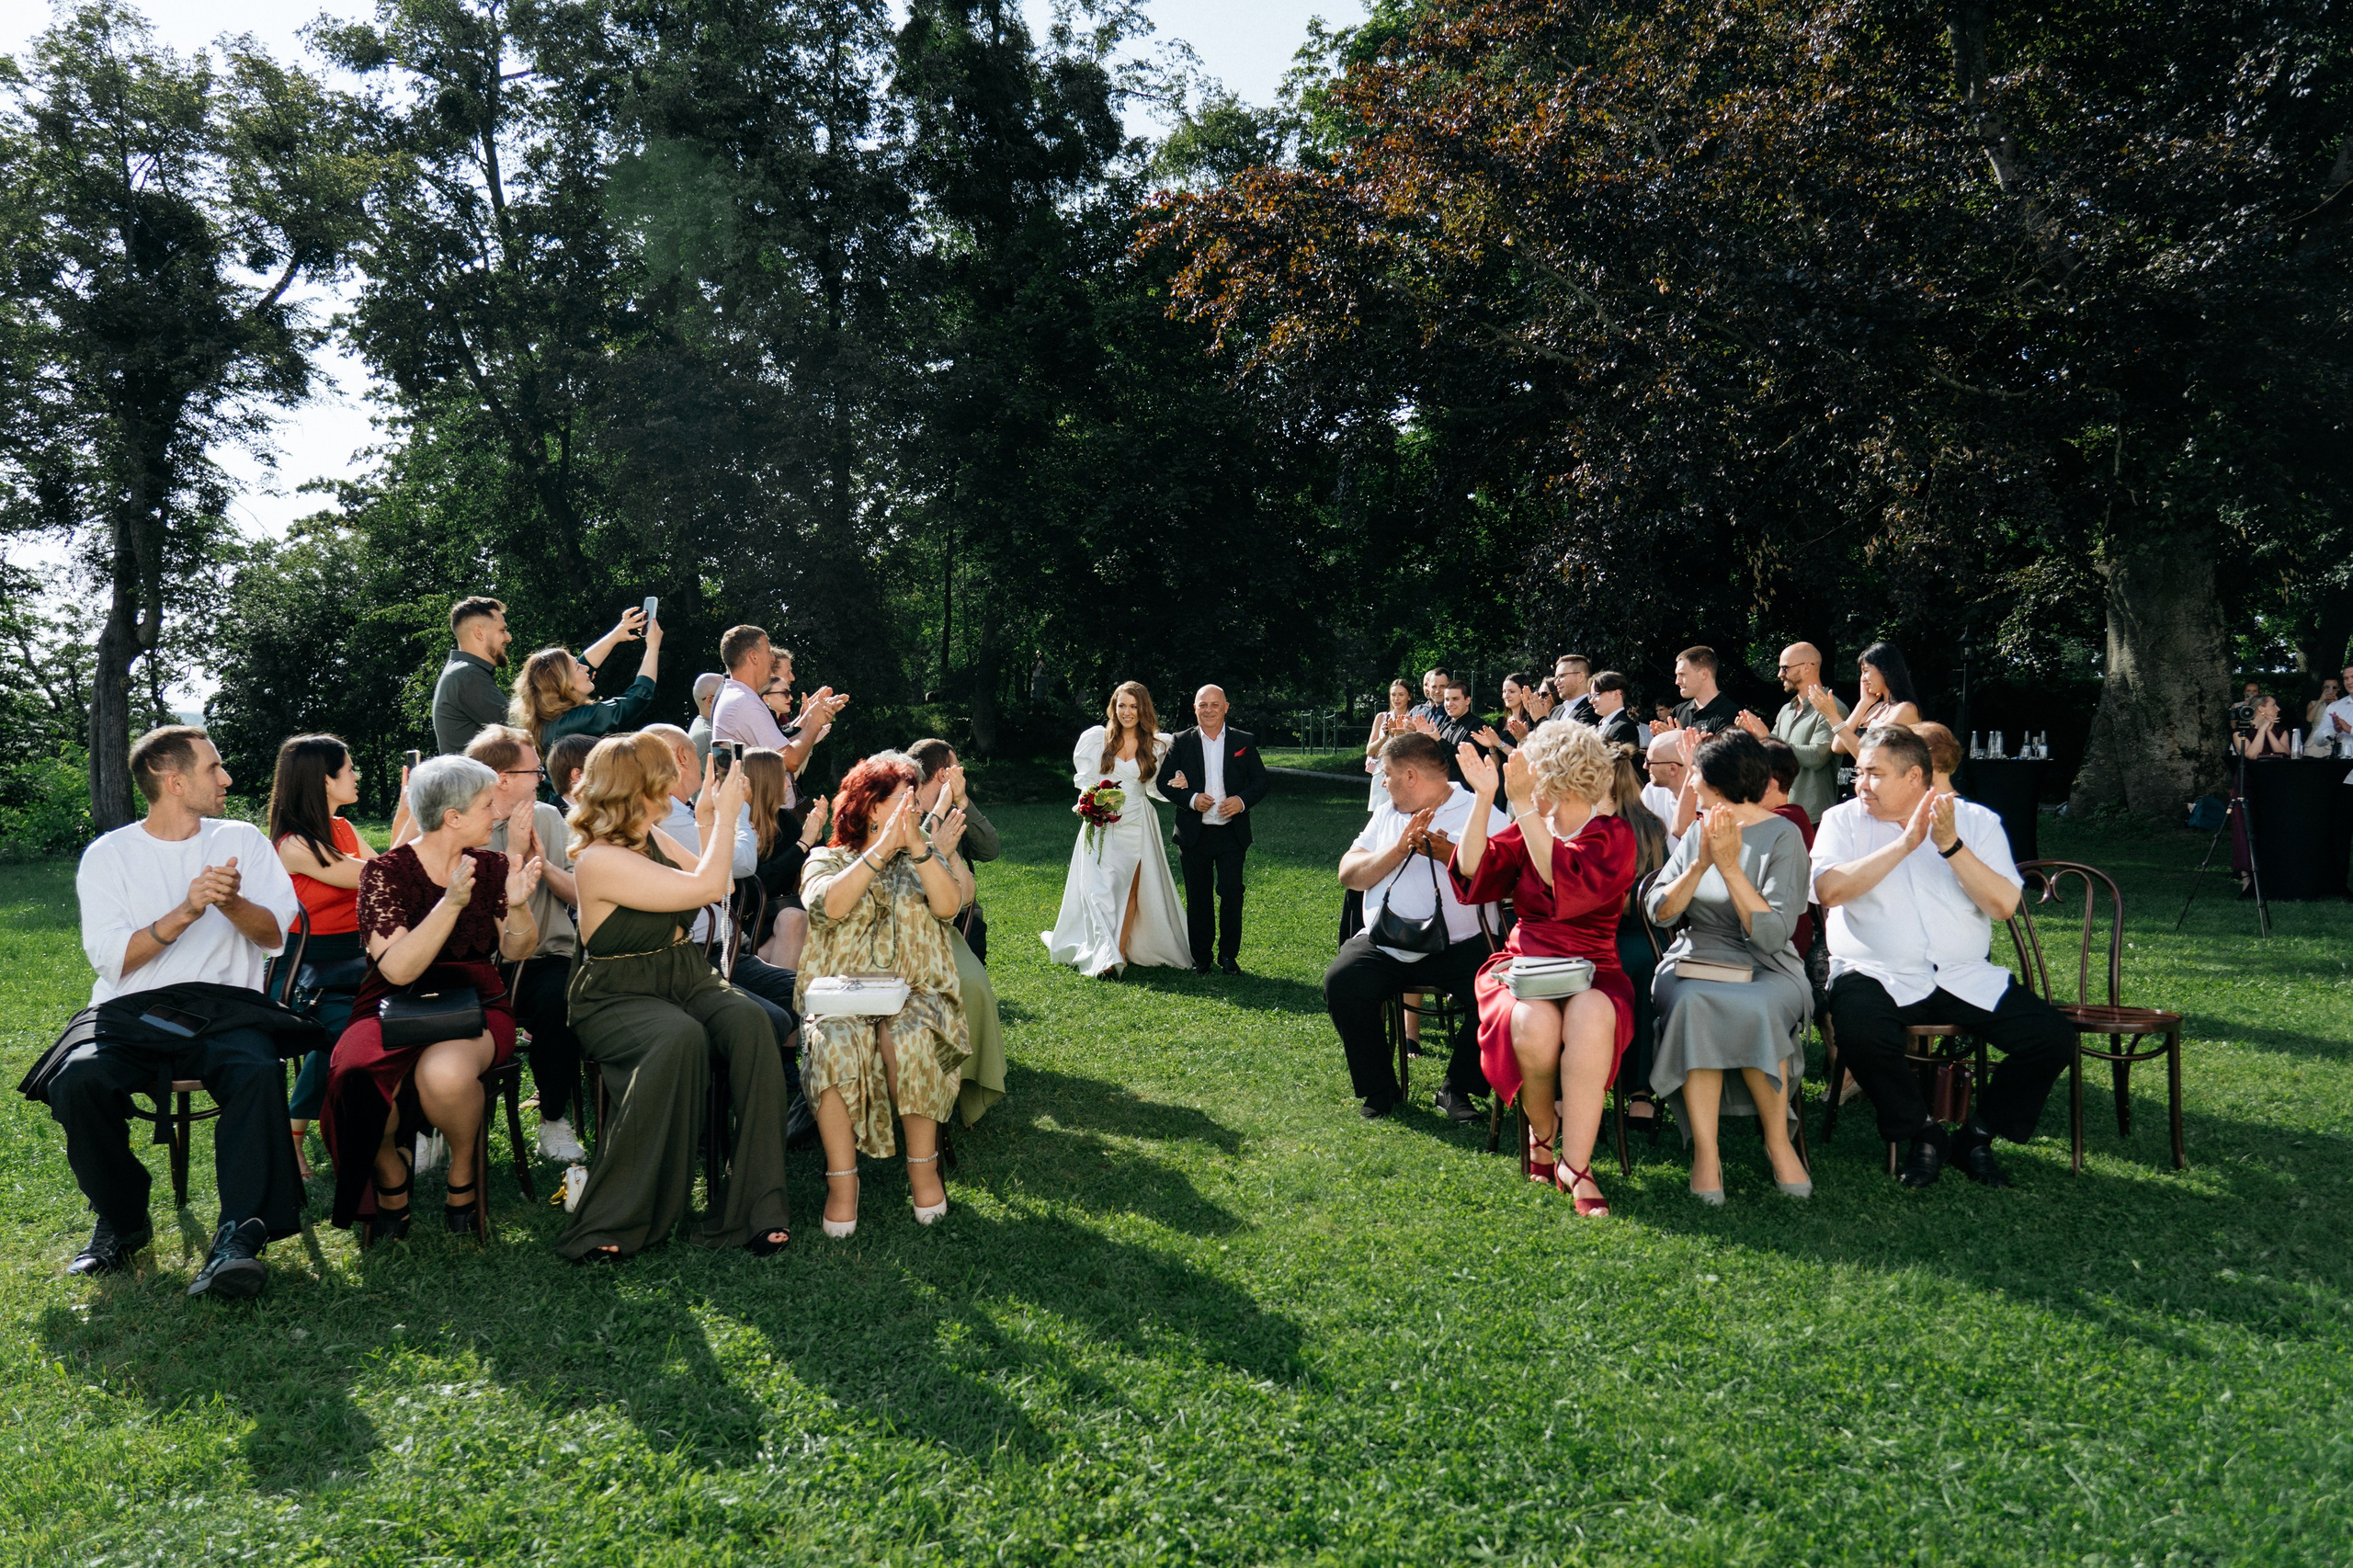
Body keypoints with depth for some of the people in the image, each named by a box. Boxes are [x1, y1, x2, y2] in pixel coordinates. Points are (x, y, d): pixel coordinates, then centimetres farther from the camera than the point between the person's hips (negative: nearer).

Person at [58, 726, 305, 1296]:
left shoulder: (242, 839, 13)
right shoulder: (108, 855, 8)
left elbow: (275, 934, 4)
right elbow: (111, 960, -4)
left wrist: (231, 902, -16)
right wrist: (184, 913, -18)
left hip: (225, 1005, 0)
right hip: (131, 1012, 0)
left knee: (259, 1072, -33)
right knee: (77, 1082, -30)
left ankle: (240, 1233, -33)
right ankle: (122, 1221, -5)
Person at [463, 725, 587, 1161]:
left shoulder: (548, 818, 10)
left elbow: (581, 895, 4)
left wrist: (542, 861, -11)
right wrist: (513, 854, -13)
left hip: (546, 956, 1)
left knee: (555, 1001, -31)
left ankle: (555, 1120, -11)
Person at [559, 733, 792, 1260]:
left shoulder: (654, 838, 10)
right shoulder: (599, 860, -16)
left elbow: (718, 888, 22)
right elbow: (707, 888, -19)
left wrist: (709, 821, 15)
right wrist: (724, 815, -9)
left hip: (686, 978, 7)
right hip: (617, 996, -7)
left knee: (749, 1022, -26)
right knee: (680, 1038, -38)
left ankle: (754, 1208, -26)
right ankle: (609, 1228, -27)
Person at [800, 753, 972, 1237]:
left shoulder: (925, 858, 18)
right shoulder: (826, 861, 12)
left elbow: (947, 905, -4)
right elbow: (828, 906, -13)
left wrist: (919, 847, -16)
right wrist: (883, 848, -16)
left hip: (914, 996, 1)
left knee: (910, 1040, -33)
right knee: (836, 1046, -34)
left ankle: (923, 1165, -18)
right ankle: (842, 1179, -25)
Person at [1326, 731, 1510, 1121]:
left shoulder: (1482, 813, 2)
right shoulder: (1387, 814, 18)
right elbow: (1349, 874, 6)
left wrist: (1449, 854, -19)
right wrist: (1399, 849, -6)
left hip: (1458, 946, -3)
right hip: (1383, 944, 4)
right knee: (1341, 981, -24)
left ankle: (1457, 1089, -6)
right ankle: (1379, 1089, -5)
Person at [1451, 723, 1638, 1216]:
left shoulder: (1614, 835, 4)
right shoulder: (1528, 831, 18)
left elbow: (1567, 883, -16)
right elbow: (1472, 872, 2)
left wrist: (1524, 807, -18)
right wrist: (1484, 797, -4)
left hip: (1590, 968, -2)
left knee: (1592, 1018, -37)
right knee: (1535, 1026, -33)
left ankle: (1575, 1165, -28)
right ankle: (1541, 1130, -4)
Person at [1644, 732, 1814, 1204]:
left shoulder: (1783, 836, -2)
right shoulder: (1697, 832, 13)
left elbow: (1772, 934, -15)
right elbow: (1659, 912, 1)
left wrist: (1730, 866, -20)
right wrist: (1701, 864, -13)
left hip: (1767, 970, -3)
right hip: (1694, 966, 3)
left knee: (1752, 1009, -37)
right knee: (1695, 1003, -33)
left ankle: (1778, 1141, -15)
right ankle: (1705, 1152, -30)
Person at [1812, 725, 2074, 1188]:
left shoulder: (1977, 821, 8)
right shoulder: (1843, 820, 4)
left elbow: (2004, 905, -5)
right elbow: (1829, 891, -15)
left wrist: (1950, 845, -16)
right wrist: (1906, 842, -15)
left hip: (1967, 977, 2)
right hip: (1879, 975, -2)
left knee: (2054, 1037, -15)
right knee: (1857, 1028, -34)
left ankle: (1978, 1134, 9)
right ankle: (1922, 1133, -6)